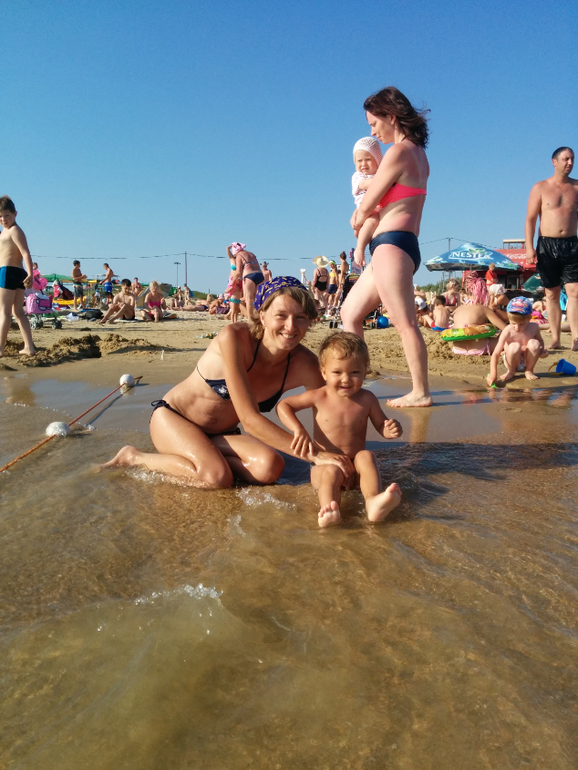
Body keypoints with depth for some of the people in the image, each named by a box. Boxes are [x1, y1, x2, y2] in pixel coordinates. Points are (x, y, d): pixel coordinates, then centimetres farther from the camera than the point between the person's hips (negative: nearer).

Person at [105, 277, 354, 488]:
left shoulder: (303, 364, -14)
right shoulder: (234, 337, -28)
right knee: (217, 477, -30)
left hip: (221, 434, 4)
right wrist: (314, 454, -33)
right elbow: (249, 418, -32)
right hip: (172, 416, -4)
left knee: (270, 468, -24)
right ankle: (136, 457, -7)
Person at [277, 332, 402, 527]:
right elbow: (283, 406, 1)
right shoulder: (318, 397, -5)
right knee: (332, 471, -33)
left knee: (366, 455, -28)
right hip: (324, 466, -2)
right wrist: (298, 429, -16)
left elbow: (381, 426, 11)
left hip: (355, 468, 2)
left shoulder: (367, 399, 0)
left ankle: (373, 502, -46)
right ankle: (329, 510, -57)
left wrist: (392, 430, -15)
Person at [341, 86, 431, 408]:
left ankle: (421, 393, -1)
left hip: (391, 244, -10)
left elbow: (366, 207, -4)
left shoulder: (399, 151, -8)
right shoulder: (418, 153, 20)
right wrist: (364, 215, 18)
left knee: (405, 323, -7)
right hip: (405, 244, 10)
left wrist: (358, 219, 16)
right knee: (349, 313, 13)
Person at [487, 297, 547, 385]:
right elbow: (496, 354, -25)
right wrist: (493, 373, -36)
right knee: (514, 346, -34)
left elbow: (540, 341, 14)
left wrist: (541, 351, -8)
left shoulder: (534, 327, -10)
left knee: (534, 343, -26)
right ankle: (511, 371, -4)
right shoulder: (508, 332, -22)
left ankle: (529, 371, -2)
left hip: (527, 361, 3)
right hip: (512, 361, -3)